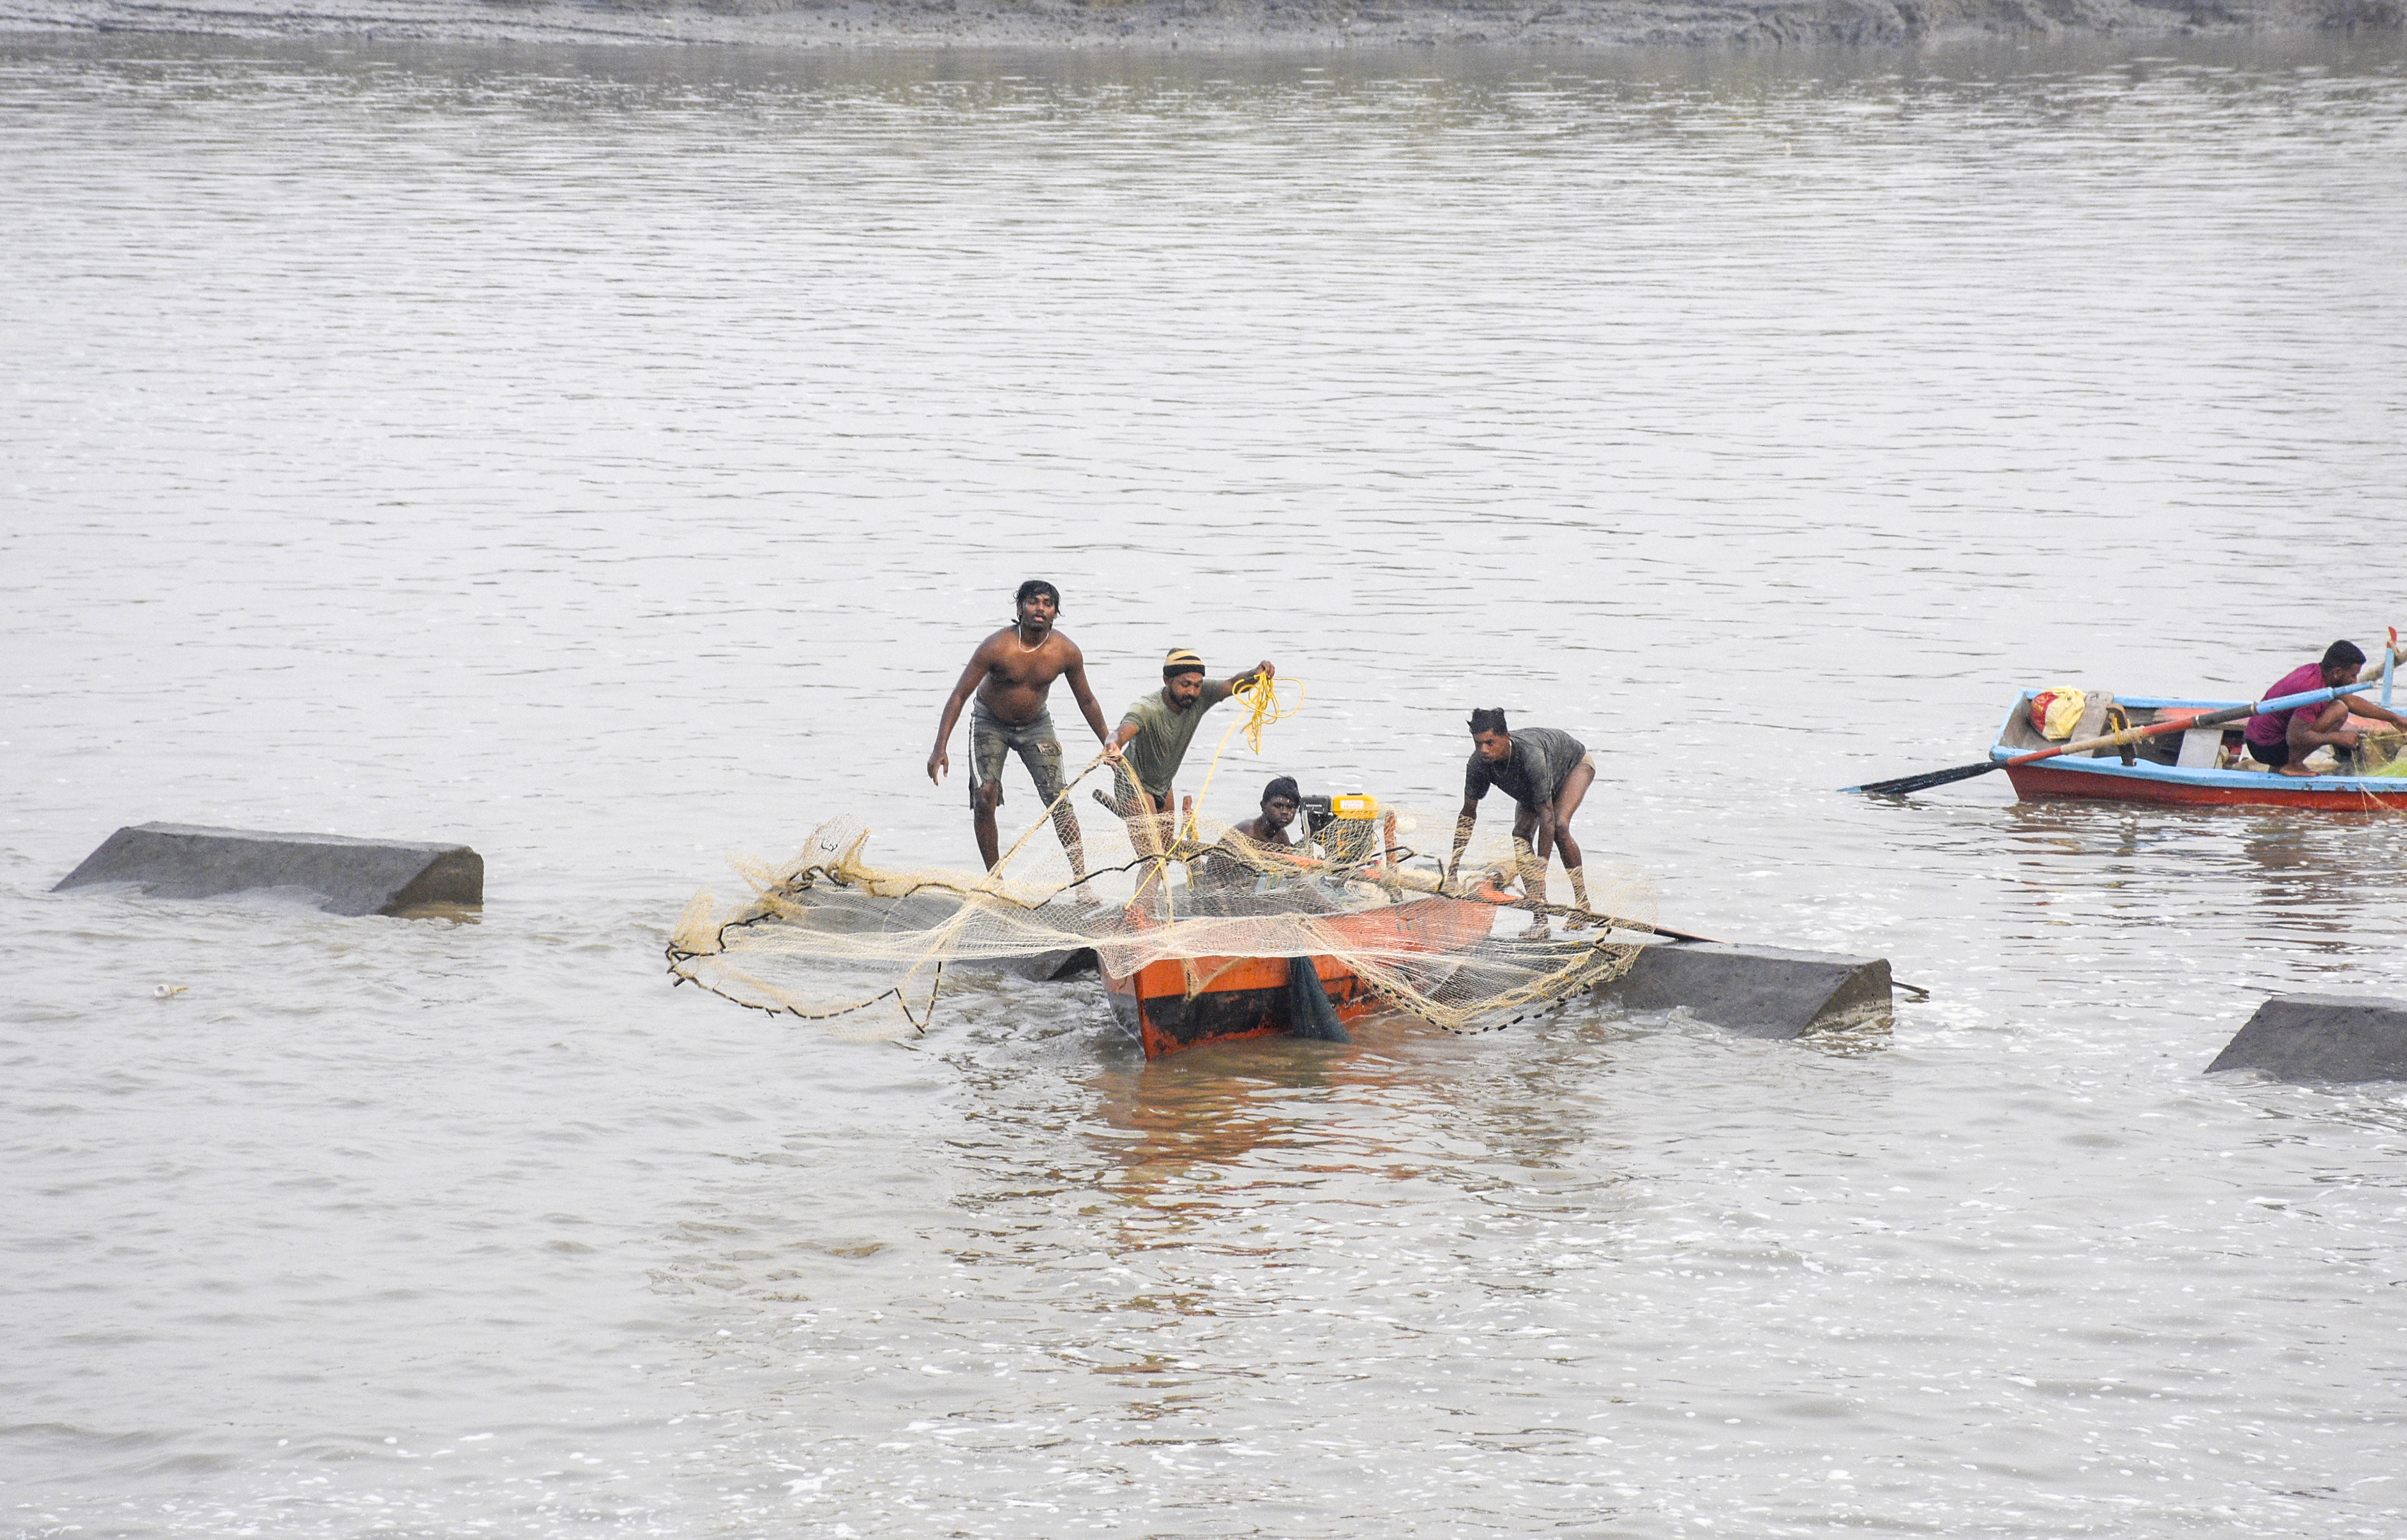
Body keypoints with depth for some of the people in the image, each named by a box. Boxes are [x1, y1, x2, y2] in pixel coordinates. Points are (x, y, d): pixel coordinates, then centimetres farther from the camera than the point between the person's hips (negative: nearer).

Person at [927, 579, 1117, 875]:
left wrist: (1108, 743, 6)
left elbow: (1086, 701, 1)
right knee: (984, 800, -15)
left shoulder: (1066, 652, -17)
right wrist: (940, 749, -28)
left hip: (1035, 725, 2)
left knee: (1059, 802, -11)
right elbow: (959, 695, -22)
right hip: (990, 724, -2)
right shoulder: (997, 647, -27)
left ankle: (1081, 877, -8)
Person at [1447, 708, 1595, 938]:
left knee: (1559, 826, -28)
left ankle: (1583, 905, -14)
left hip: (1577, 763, -6)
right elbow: (1469, 813, -15)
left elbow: (1547, 816, -44)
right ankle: (1541, 919, -17)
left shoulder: (1530, 756, -47)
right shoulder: (1479, 763, -30)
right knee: (1522, 835, -16)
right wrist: (1454, 866, -18)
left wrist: (1540, 872, -47)